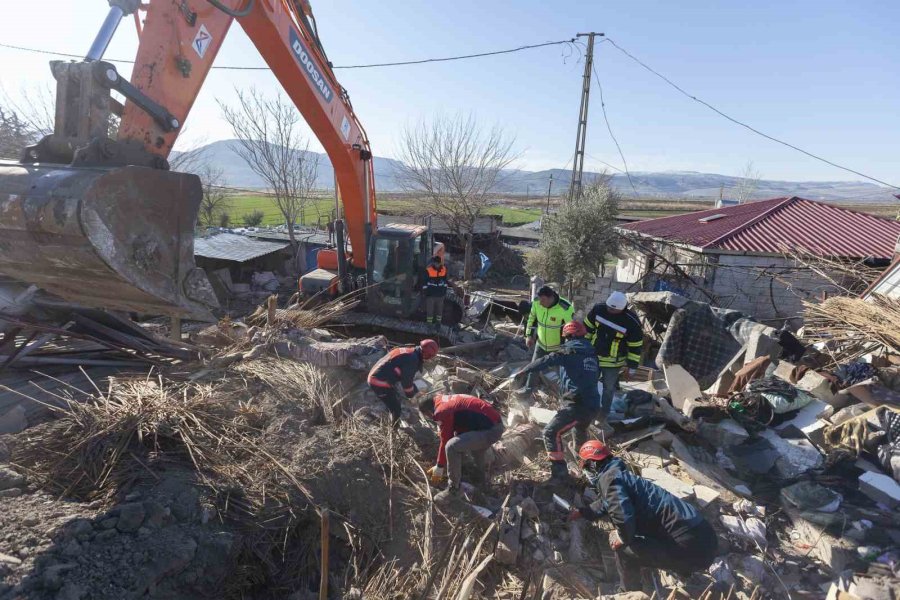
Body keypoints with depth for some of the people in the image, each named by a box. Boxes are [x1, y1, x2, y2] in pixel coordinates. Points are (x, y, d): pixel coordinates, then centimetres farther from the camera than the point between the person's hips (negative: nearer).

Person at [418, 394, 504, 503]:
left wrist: (439, 468, 10)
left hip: (490, 429, -11)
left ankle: (453, 490, 0)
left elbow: (445, 441, -5)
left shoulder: (442, 411, -11)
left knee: (451, 447, -15)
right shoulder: (446, 401, 18)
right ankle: (479, 475, 46)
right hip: (496, 423, 11)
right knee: (472, 440, 37)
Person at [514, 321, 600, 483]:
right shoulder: (591, 353, 17)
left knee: (551, 433, -5)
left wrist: (524, 370, -10)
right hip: (593, 405, 8)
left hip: (577, 404, -8)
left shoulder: (570, 351, -3)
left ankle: (560, 472, -11)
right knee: (581, 431, 35)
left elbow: (547, 360, -13)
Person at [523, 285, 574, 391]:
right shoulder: (536, 302, -18)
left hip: (559, 347, -4)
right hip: (541, 343, 4)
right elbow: (532, 319, 2)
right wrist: (529, 335, 2)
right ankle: (528, 388, 40)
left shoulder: (565, 309, -33)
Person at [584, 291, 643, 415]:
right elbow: (587, 327, 0)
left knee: (608, 389, 16)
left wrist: (631, 367, -8)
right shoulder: (598, 309, -16)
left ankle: (604, 413, 37)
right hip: (593, 356, 3)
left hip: (613, 363, -3)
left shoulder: (632, 322, -24)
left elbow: (635, 348, -13)